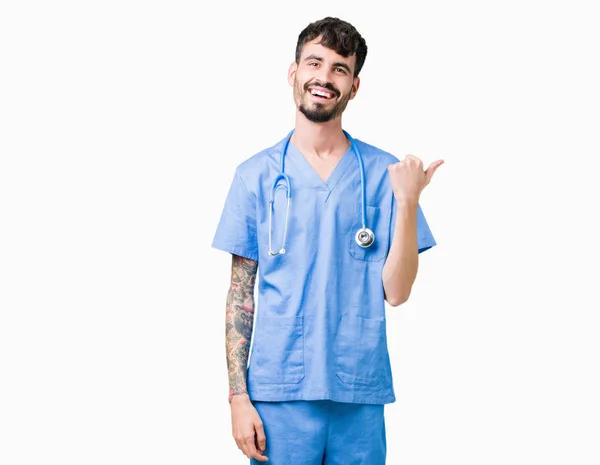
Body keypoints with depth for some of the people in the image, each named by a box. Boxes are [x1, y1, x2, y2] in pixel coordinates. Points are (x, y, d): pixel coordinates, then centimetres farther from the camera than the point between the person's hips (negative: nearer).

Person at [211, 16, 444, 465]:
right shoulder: (257, 175, 0)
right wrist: (238, 395, -3)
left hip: (360, 394, 1)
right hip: (278, 394, 0)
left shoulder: (384, 173, 1)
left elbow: (396, 291, -2)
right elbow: (241, 293, 2)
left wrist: (407, 201, -14)